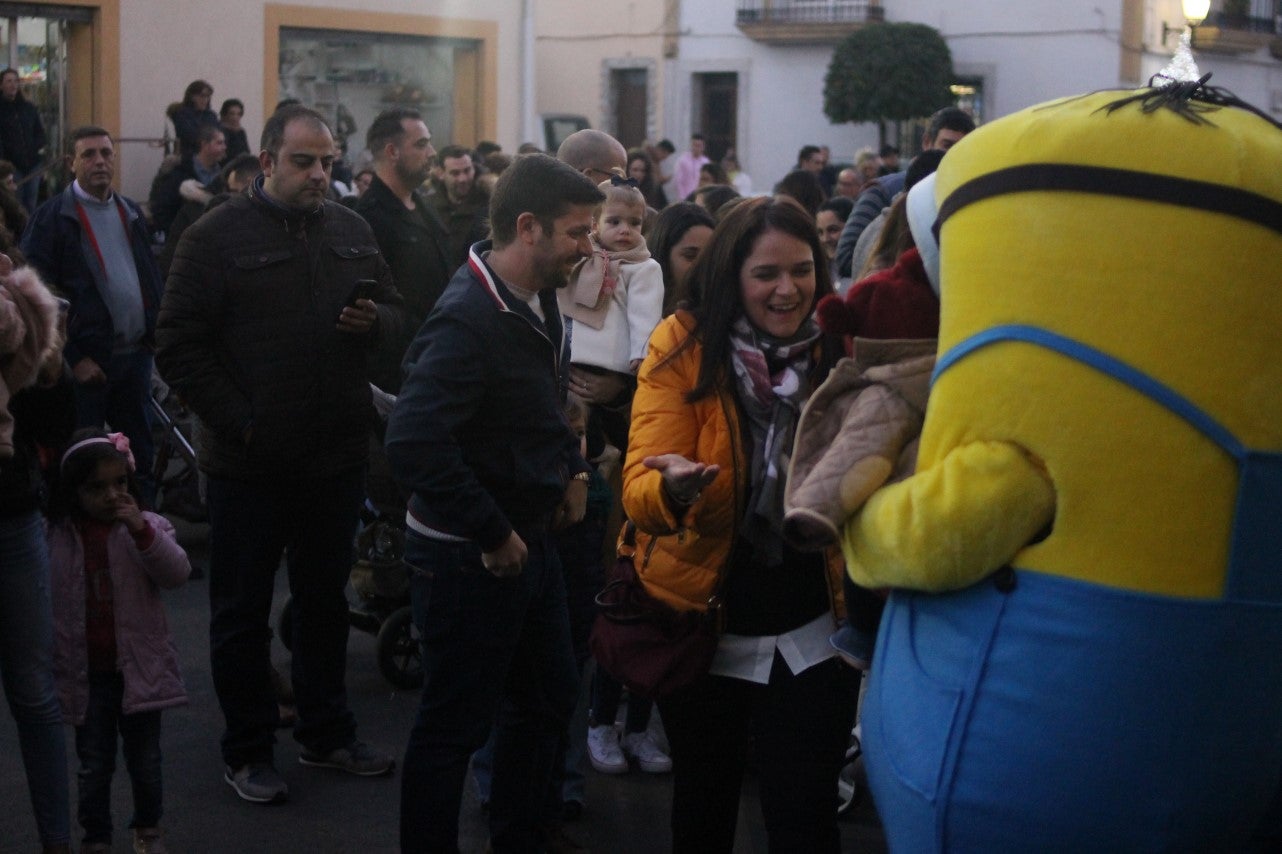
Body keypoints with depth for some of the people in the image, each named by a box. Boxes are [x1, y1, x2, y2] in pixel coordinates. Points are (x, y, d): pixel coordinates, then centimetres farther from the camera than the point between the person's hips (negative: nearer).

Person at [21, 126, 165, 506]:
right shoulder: (52, 218, -6)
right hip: (87, 360, -6)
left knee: (141, 454, 12)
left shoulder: (131, 212, 13)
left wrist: (156, 333, 7)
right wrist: (73, 358, -14)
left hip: (136, 354, 6)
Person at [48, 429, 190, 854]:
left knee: (145, 759, 13)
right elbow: (43, 605, 4)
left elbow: (176, 572, -18)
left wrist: (142, 531, -28)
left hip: (139, 668, 0)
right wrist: (50, 667, 5)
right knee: (93, 765, 8)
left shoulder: (147, 526, -4)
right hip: (86, 673, 0)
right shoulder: (56, 537, -3)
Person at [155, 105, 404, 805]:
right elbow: (178, 346, -11)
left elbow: (394, 311, 16)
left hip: (336, 457, 5)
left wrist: (373, 321, -8)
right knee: (242, 610, 7)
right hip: (249, 461, -5)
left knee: (325, 598, 17)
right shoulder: (218, 235, -8)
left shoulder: (349, 230, 8)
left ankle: (327, 733, 31)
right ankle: (248, 751, 20)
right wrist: (237, 424, -16)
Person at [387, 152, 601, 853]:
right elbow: (414, 446, -33)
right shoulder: (468, 320, -24)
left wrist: (572, 468, 7)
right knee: (453, 726, 5)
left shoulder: (538, 302, 4)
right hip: (468, 557, -9)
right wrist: (493, 537, -25)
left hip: (530, 542, 9)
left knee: (548, 700, 21)